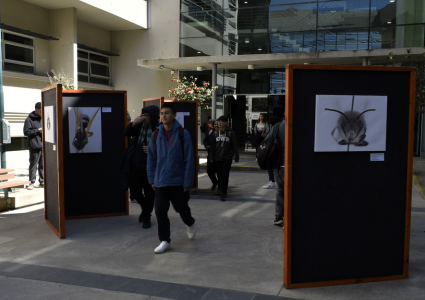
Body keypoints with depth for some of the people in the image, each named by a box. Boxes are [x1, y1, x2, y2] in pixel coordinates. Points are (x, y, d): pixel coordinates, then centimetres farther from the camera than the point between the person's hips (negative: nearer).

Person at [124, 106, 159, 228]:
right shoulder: (140, 126, 1)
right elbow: (127, 133, -5)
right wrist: (134, 122, -20)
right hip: (136, 164, 4)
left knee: (149, 193, 5)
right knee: (134, 190, 10)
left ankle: (146, 216, 25)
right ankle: (145, 208, 37)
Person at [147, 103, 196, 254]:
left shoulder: (183, 133, -9)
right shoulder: (156, 134, 2)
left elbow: (189, 159, -9)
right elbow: (151, 158, 7)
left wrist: (187, 182, -12)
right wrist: (152, 179, 4)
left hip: (178, 180, -3)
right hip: (161, 181, 3)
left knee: (181, 207, 12)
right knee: (160, 210, -1)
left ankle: (190, 224, 44)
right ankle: (164, 240, 12)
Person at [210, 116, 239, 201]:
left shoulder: (230, 132, -3)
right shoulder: (216, 132, 6)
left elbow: (235, 145, 1)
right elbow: (213, 145, 11)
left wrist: (236, 156, 0)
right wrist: (212, 157, 11)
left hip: (227, 157, -3)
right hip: (218, 157, 3)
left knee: (225, 175, -9)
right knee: (219, 175, 9)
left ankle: (223, 193, -6)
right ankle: (221, 190, 27)